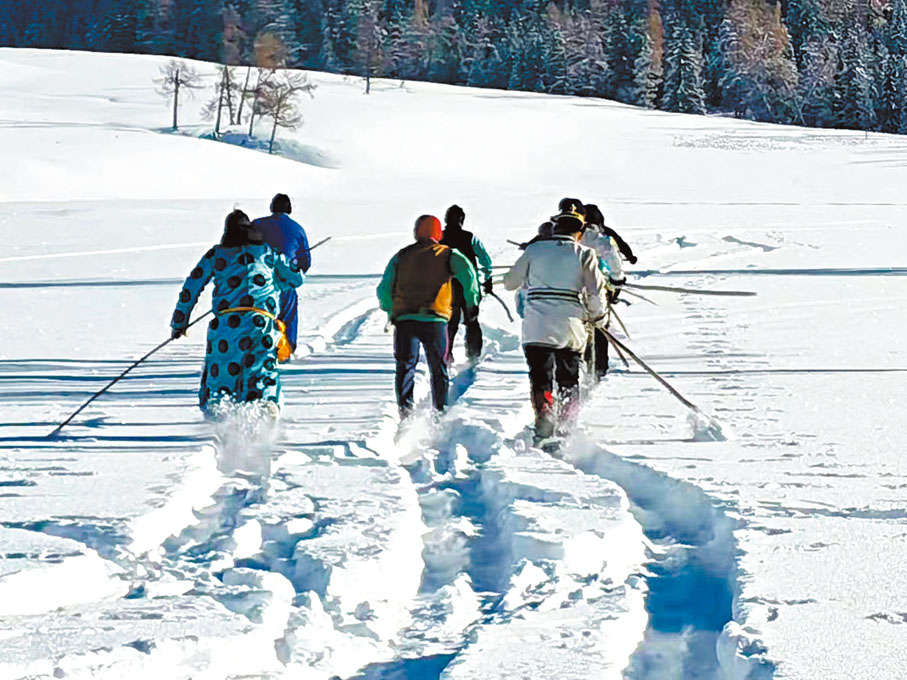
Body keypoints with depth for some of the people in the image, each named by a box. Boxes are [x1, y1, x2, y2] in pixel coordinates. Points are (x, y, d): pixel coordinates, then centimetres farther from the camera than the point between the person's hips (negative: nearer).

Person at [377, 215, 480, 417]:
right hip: (435, 320, -1)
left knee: (405, 366, 4)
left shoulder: (401, 256, 14)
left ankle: (405, 406, -13)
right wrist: (472, 302, -5)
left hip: (404, 319, 1)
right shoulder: (447, 254, 9)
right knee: (439, 369, 11)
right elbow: (466, 271, -10)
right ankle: (441, 412, 9)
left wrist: (391, 310, 22)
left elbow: (384, 289, 8)